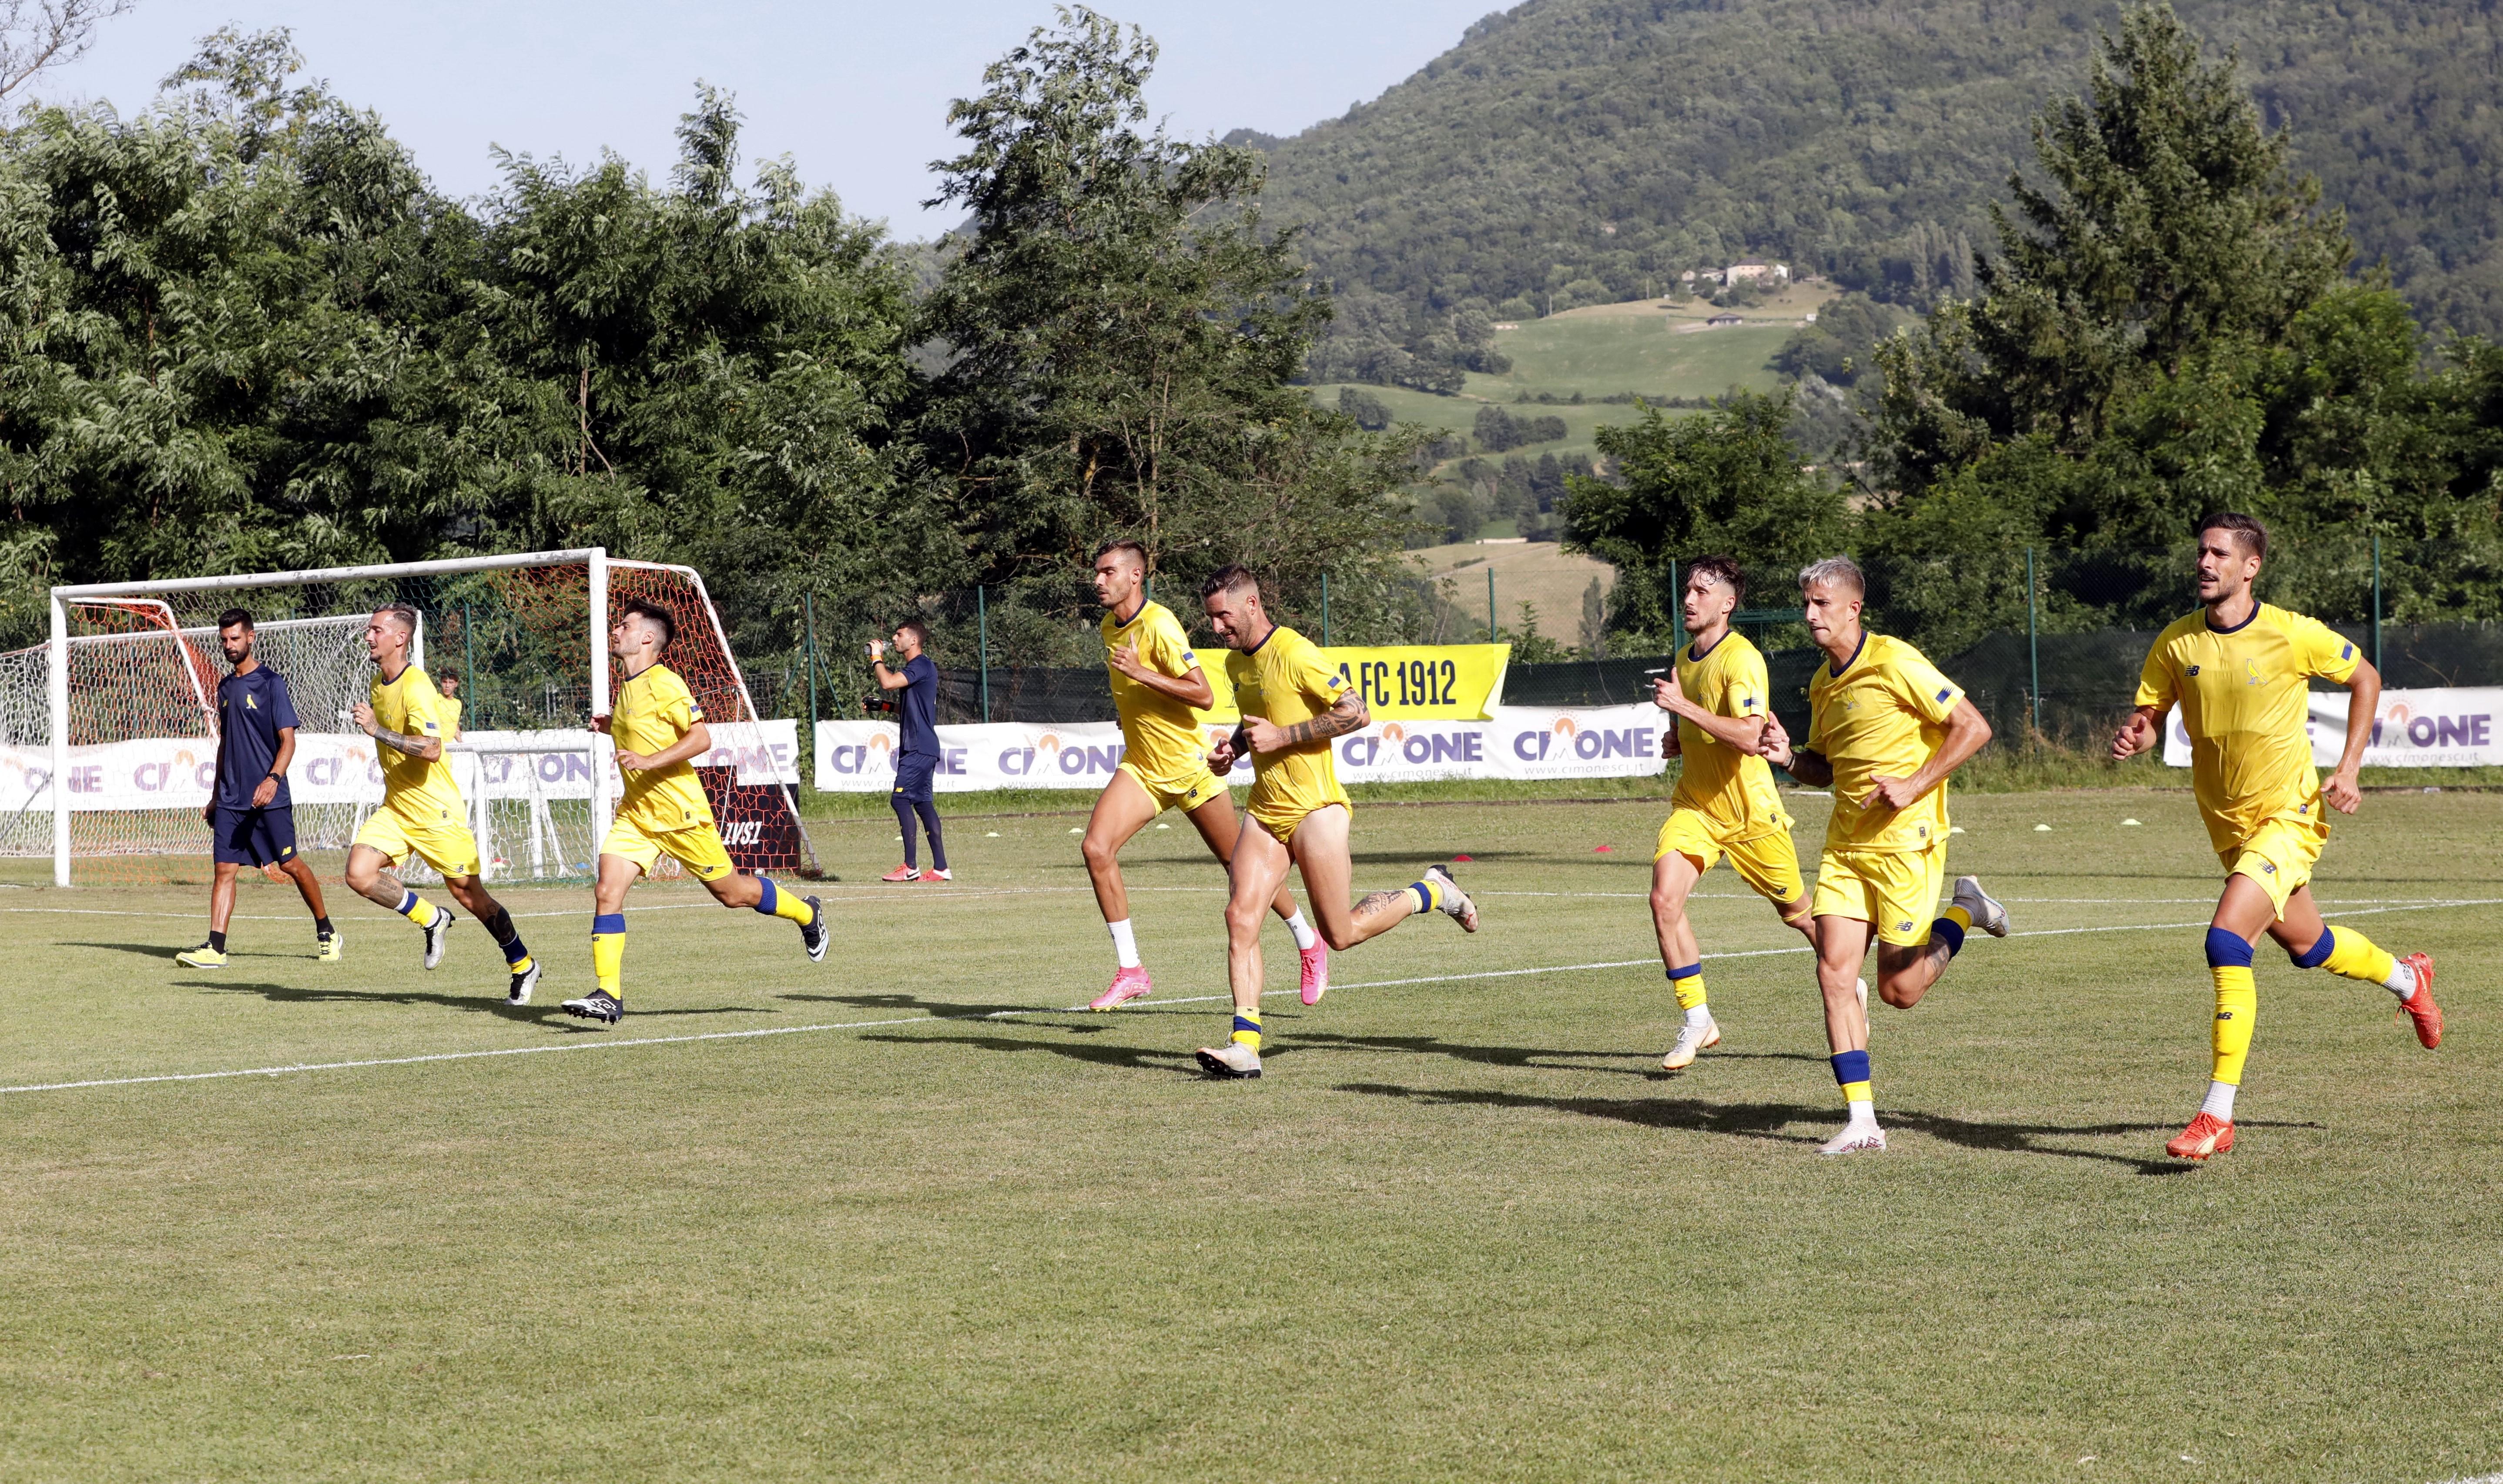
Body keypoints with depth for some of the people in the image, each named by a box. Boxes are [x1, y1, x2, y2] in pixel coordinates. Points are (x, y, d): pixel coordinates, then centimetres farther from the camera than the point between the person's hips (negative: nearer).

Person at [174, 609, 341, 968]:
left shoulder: (271, 683, -5)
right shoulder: (226, 687, 15)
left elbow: (288, 740, -10)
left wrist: (273, 779, -25)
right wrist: (217, 796, 22)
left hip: (269, 799, -6)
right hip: (231, 800, 6)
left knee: (290, 865, 1)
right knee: (224, 868, -4)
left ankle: (327, 934, 18)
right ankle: (215, 948, -10)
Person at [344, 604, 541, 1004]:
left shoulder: (417, 687, -19)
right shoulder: (379, 685, 9)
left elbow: (431, 749, -32)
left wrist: (377, 730, -34)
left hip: (436, 812, -8)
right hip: (395, 808, 8)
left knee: (468, 894, 0)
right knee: (359, 874, -14)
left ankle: (523, 966, 20)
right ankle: (432, 920, 9)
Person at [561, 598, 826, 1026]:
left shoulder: (664, 683, -15)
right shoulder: (628, 687, 12)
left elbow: (701, 737, -21)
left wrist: (648, 761, -28)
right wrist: (614, 728, 13)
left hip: (679, 811, -7)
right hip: (635, 812, 7)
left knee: (731, 892, 7)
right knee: (607, 892, -11)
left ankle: (807, 914, 33)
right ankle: (608, 996, -12)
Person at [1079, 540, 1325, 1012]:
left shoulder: (1160, 624, -19)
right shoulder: (1109, 627, 6)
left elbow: (1204, 695, -25)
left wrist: (1142, 674, -29)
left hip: (1188, 767, -7)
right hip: (1140, 767, 7)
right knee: (1096, 848, -15)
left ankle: (1309, 944, 29)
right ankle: (1130, 972, -9)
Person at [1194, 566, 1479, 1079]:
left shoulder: (1295, 653, -16)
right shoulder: (1237, 662, 11)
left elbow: (1356, 714, -19)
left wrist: (1280, 736, -19)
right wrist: (1233, 748, 9)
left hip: (1314, 807, -7)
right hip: (1265, 811, 7)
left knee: (1340, 934, -1)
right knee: (1240, 917, -11)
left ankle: (1431, 893, 23)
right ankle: (1244, 1045, -12)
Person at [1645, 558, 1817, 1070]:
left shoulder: (1743, 659, -17)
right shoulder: (1685, 659, 9)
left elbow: (1748, 737, -31)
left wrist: (1683, 706, -30)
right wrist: (1680, 739, 7)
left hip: (1749, 810, -6)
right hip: (1694, 805, 6)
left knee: (1798, 911, 9)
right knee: (1664, 899, -16)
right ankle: (1697, 1020, -6)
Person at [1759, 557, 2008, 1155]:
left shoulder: (1895, 663, -12)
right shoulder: (1822, 684, 12)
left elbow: (1973, 727, -13)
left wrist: (1914, 786, -18)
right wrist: (1789, 758, 2)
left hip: (1906, 841, -7)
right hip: (1846, 845, 7)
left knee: (1899, 989, -3)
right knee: (1835, 970, -7)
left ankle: (1964, 912, 25)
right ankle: (1861, 1121, -4)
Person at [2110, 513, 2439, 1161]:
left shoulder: (2293, 634, -15)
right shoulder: (2176, 644, -5)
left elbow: (2365, 679, 0)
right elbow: (2150, 716, 4)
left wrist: (2348, 768, -6)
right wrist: (2135, 737, -21)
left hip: (2290, 815, -6)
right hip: (2228, 823, 6)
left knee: (2227, 940, -23)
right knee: (2306, 945, 22)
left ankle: (2218, 1116, -19)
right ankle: (2406, 978, 54)